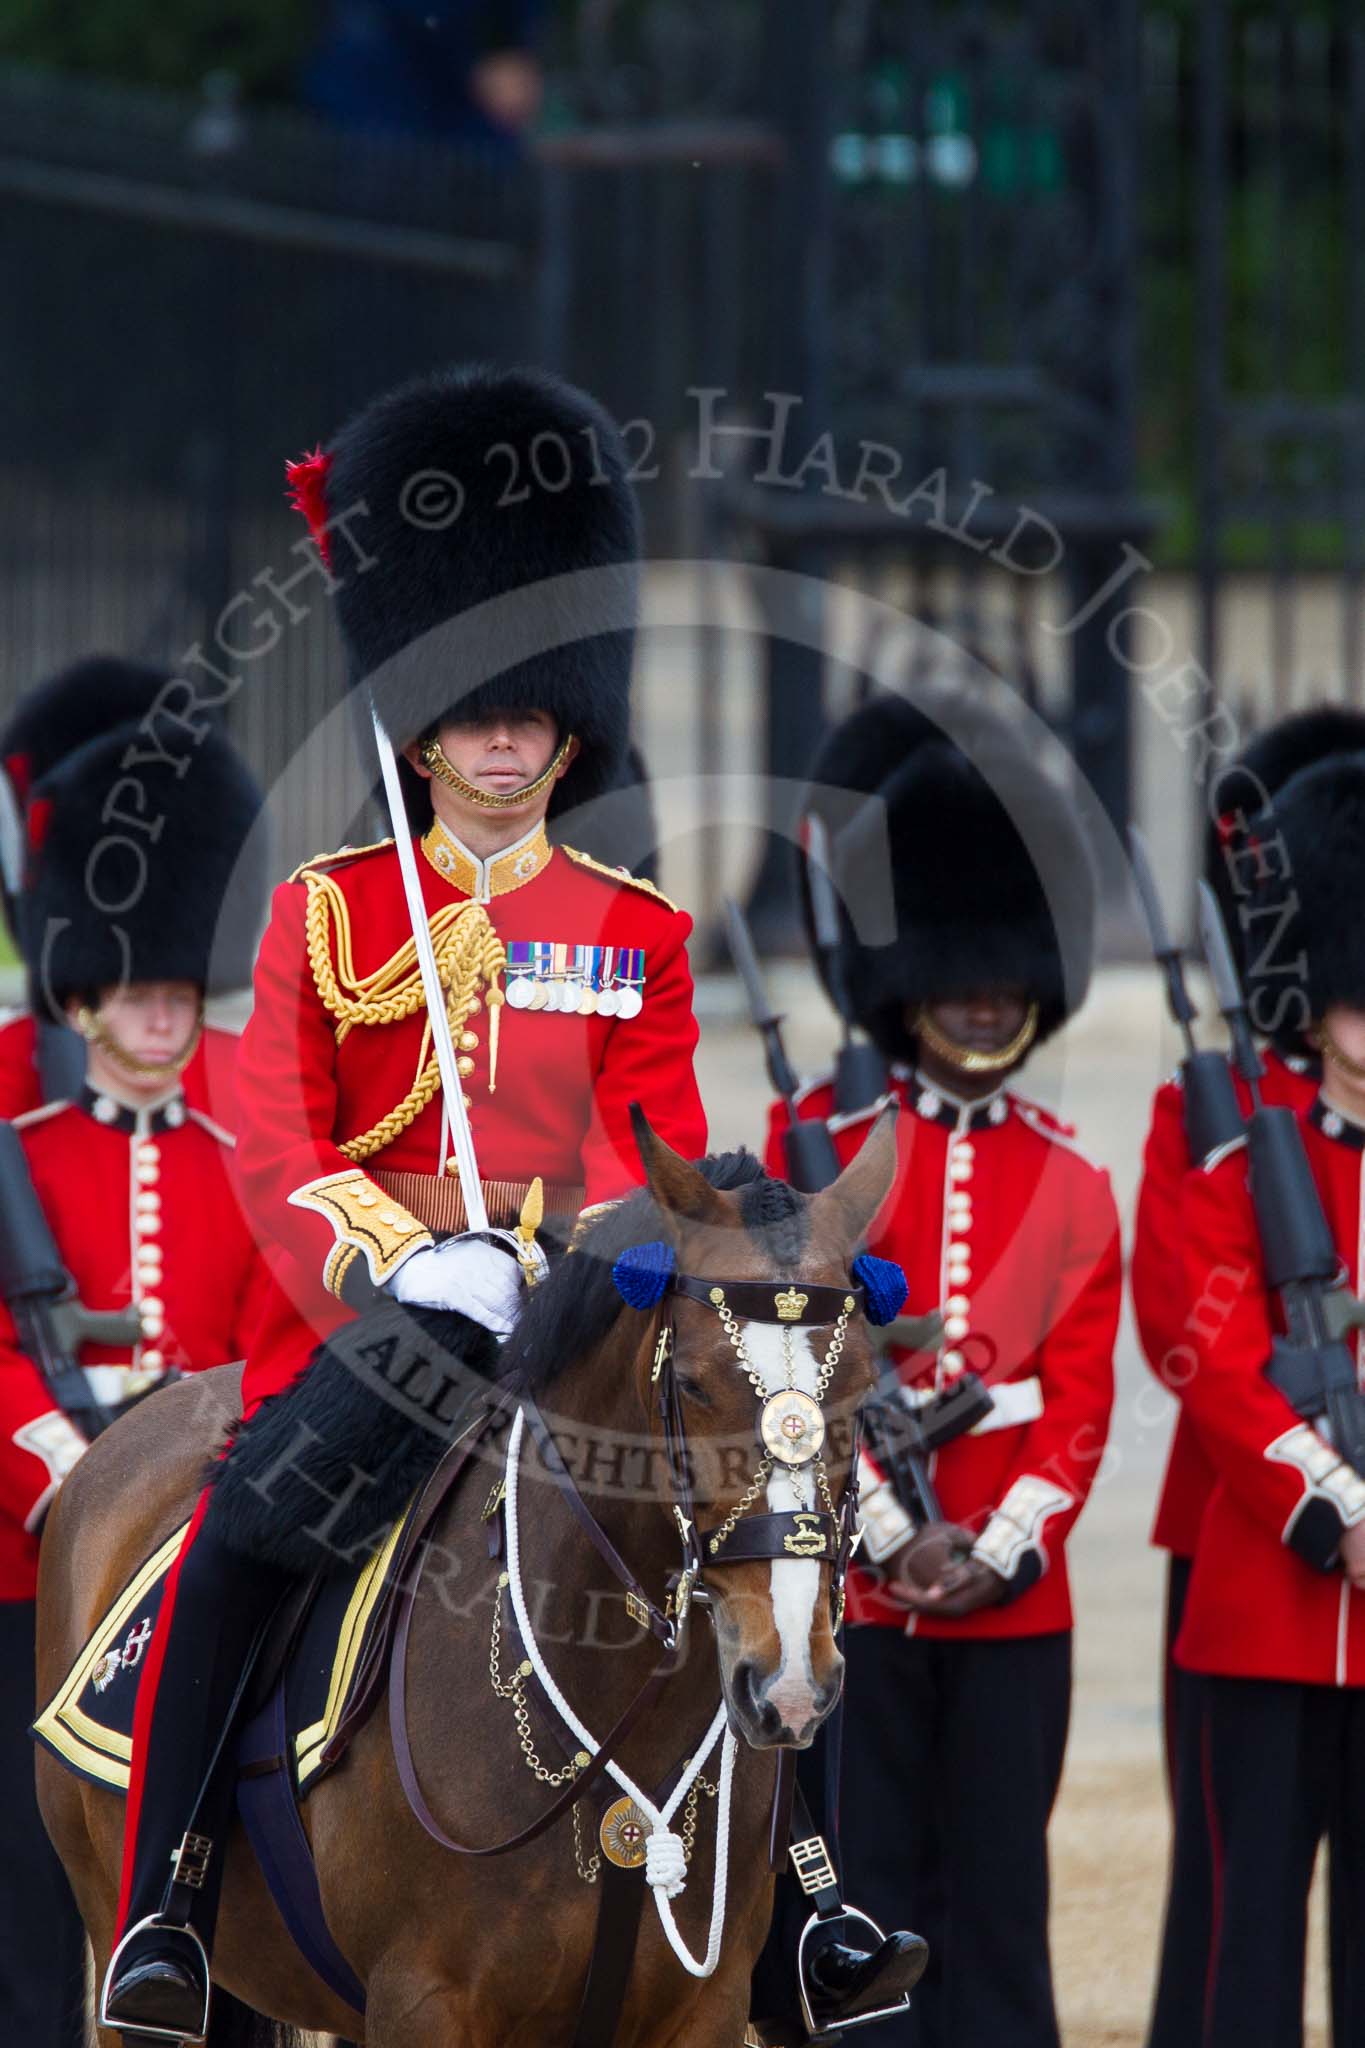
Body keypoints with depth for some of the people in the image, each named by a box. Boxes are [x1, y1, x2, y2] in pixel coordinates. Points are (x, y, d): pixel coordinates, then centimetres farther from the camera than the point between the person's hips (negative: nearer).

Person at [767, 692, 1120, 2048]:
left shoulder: (1070, 1183, 8)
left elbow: (1080, 1397, 4)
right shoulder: (823, 1144, 1)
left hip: (1013, 1595, 2)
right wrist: (892, 1536, -13)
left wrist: (1000, 1547, -11)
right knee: (866, 1887, 0)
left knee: (999, 1889, 4)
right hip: (853, 1585, -2)